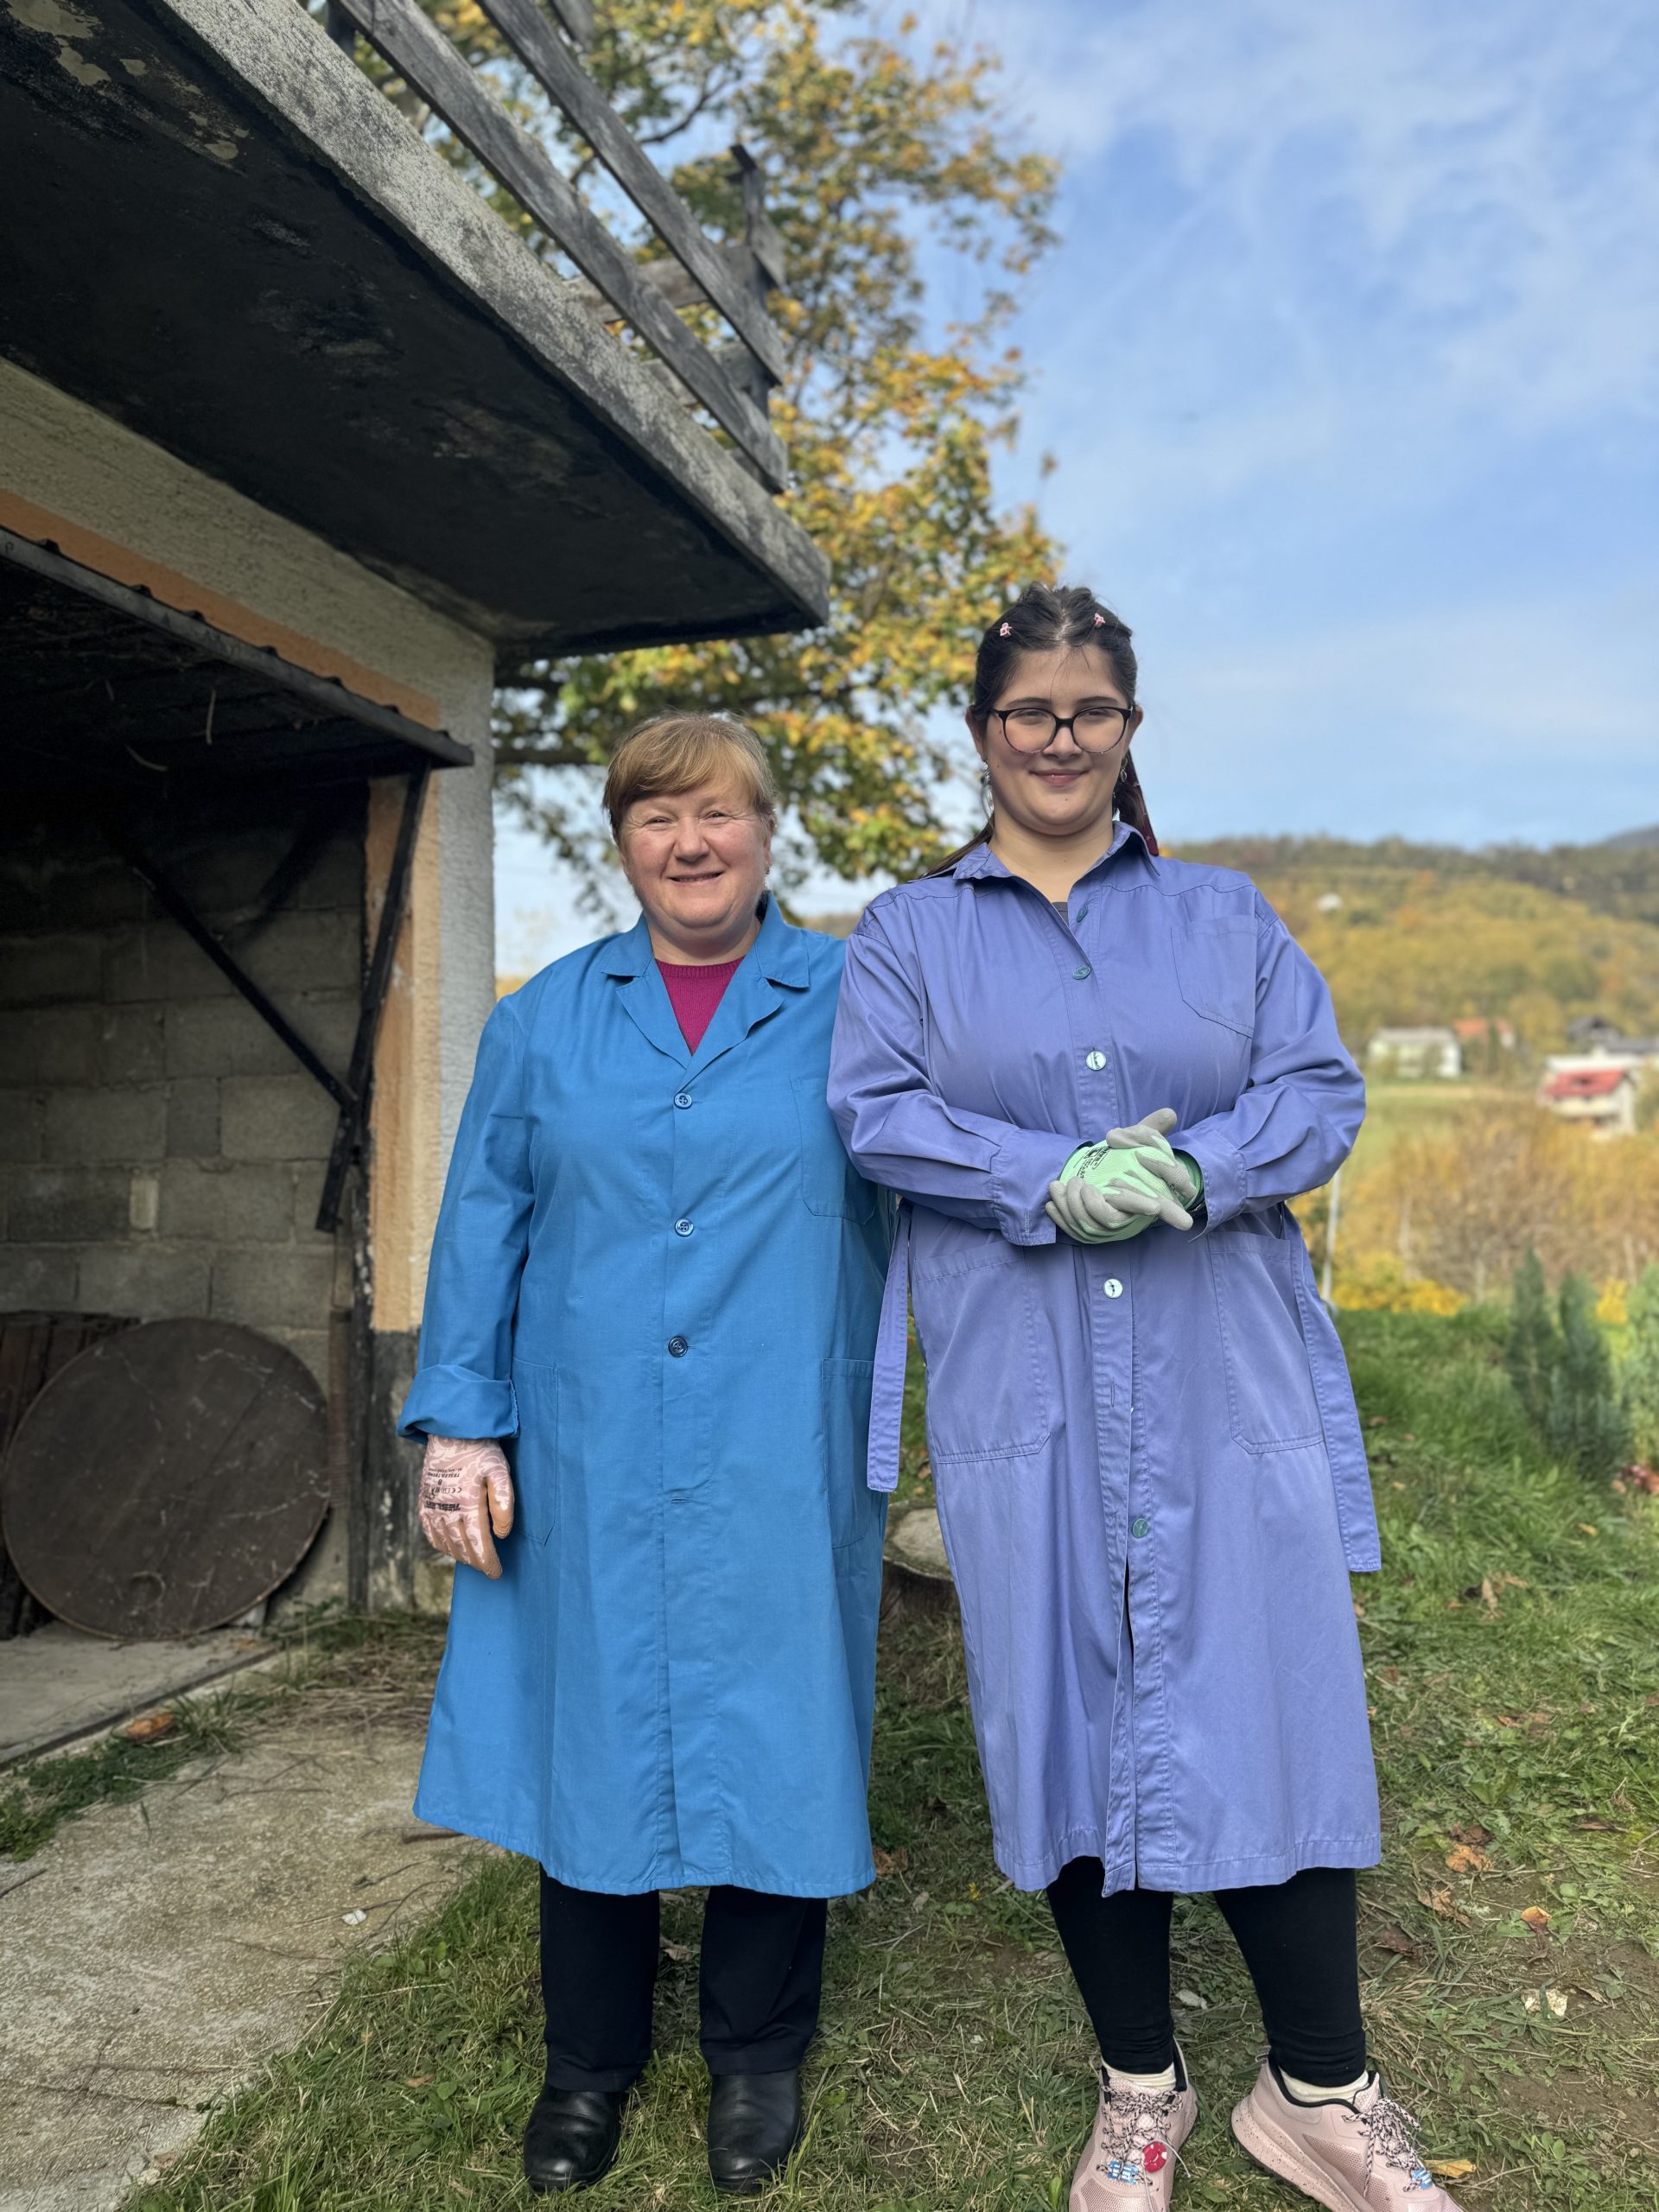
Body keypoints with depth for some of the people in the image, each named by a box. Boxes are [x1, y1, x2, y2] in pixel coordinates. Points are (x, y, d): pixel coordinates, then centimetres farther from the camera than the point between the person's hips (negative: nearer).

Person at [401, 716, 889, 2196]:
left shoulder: (852, 1005, 4)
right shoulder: (545, 1018, 8)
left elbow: (924, 1202, 5)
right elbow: (482, 1226, 7)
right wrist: (459, 1424, 0)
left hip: (778, 1464, -1)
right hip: (587, 1461, 2)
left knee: (767, 1732, 8)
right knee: (591, 1729, 11)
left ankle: (757, 2055, 32)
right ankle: (592, 2059, 34)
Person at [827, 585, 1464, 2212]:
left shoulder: (1226, 916, 13)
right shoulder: (907, 935, 10)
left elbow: (1319, 1090, 3)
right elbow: (875, 1110, -4)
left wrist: (1192, 1168, -16)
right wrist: (1052, 1179, -18)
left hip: (1225, 1393, 1)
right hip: (1021, 1400, 0)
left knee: (1263, 1706, 3)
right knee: (1070, 1714, 8)